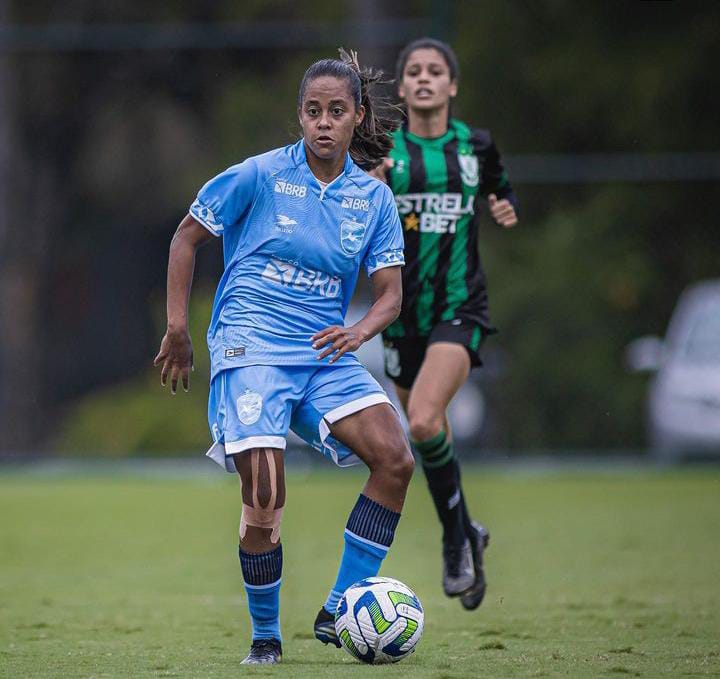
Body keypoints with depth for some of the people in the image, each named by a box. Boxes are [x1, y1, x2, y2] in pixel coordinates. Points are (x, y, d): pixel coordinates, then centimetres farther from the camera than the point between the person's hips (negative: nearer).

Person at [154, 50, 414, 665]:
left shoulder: (374, 198, 5)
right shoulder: (260, 176, -5)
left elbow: (390, 291, 6)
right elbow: (188, 236, 4)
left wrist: (358, 332, -16)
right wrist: (177, 329, 1)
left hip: (325, 353, 4)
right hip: (251, 348, -4)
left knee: (396, 459, -15)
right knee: (265, 501, -15)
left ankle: (338, 614, -7)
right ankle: (265, 636, 7)